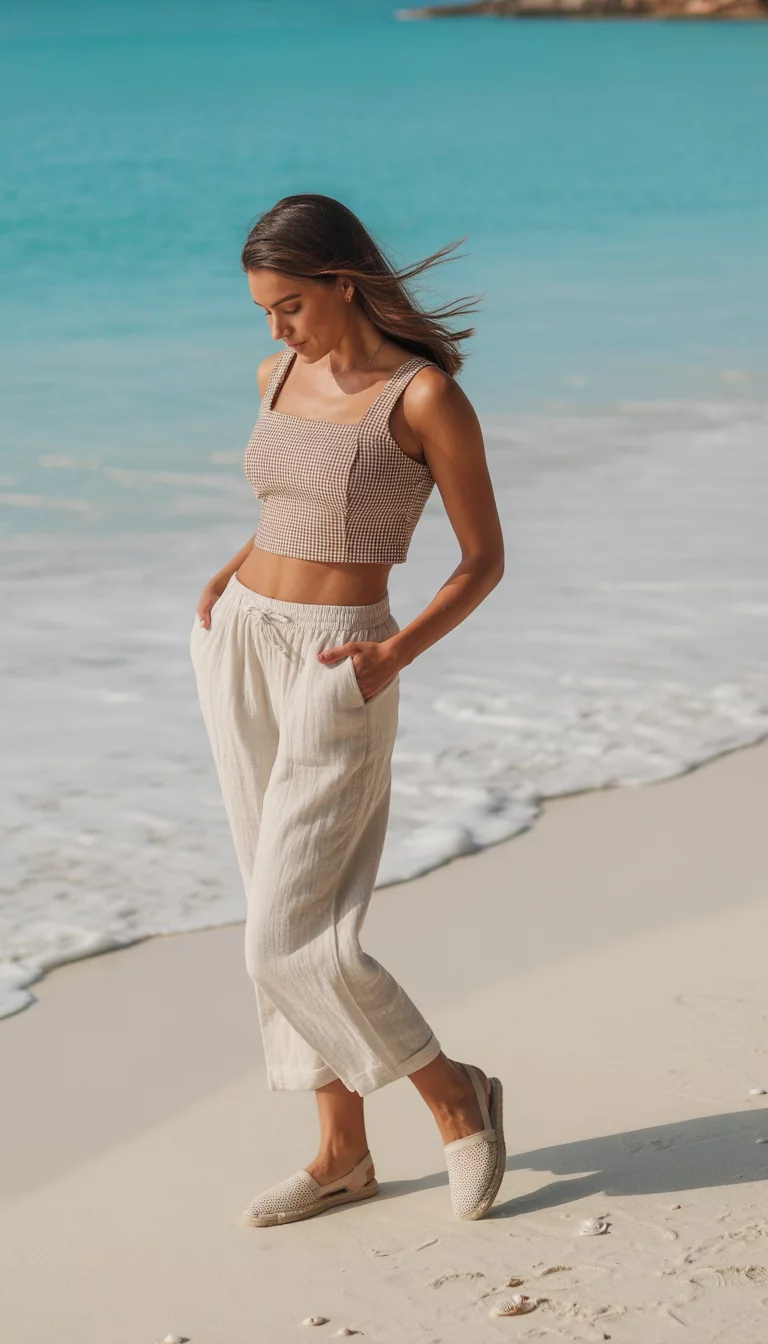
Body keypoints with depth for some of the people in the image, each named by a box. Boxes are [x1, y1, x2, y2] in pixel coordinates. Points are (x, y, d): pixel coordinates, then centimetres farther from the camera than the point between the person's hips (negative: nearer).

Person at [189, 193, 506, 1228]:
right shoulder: (280, 376, 7)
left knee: (290, 940, -9)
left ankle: (457, 1098, 12)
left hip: (338, 672, -7)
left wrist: (398, 651, -21)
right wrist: (233, 573, 4)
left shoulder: (427, 396, -13)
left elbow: (485, 559, -8)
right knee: (287, 917, 10)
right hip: (239, 647, 7)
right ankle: (343, 1153, 21)